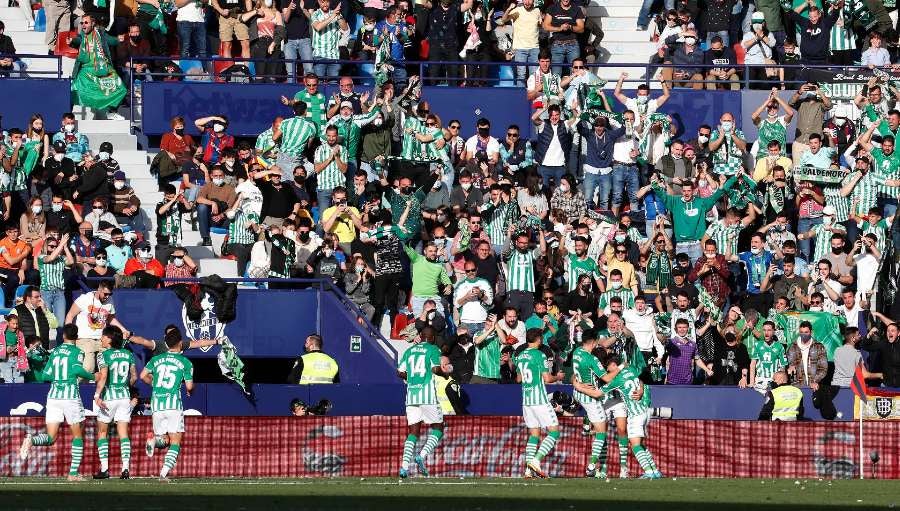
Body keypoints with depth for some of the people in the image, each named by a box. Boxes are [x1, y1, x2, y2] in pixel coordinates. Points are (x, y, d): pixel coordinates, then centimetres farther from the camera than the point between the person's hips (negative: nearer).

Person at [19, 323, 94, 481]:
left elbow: (44, 376, 14)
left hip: (53, 395, 4)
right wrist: (91, 376, -2)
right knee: (77, 436, 11)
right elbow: (77, 369, -19)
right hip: (70, 396, -4)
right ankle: (73, 473, 5)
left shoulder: (54, 352, 12)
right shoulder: (77, 352, -1)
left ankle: (31, 440, -30)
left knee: (51, 438, 2)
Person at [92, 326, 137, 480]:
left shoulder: (104, 355, -8)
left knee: (102, 432, 10)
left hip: (108, 397, -4)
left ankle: (104, 469, 3)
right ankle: (126, 468, -9)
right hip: (125, 396, 4)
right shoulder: (128, 354, 7)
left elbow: (103, 376, -21)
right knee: (123, 433, 2)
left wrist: (97, 395, -24)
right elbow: (134, 377, 12)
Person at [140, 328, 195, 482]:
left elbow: (143, 376, 7)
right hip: (174, 404, -3)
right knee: (175, 442, 2)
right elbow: (189, 386, -1)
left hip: (156, 405, 3)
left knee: (164, 440, 16)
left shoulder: (156, 359, 11)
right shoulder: (185, 362, 2)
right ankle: (164, 472, -17)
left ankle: (154, 440, -20)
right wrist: (191, 389, 23)